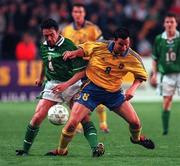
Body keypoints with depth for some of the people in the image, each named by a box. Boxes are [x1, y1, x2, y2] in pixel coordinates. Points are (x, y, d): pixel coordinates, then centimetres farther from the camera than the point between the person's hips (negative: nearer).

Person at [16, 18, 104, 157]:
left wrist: (66, 84, -26)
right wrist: (41, 78, 41)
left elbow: (82, 71, -17)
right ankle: (25, 150, 6)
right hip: (52, 85, 4)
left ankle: (95, 147, -27)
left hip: (71, 84, -4)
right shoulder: (44, 46, 4)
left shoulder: (68, 46, -16)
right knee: (38, 117, -6)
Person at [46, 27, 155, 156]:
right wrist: (74, 53, -15)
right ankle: (61, 150, 13)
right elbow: (84, 49, 6)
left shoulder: (133, 58, -11)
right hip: (92, 89, -2)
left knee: (135, 122, -2)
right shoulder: (100, 47, -15)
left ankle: (136, 138, 37)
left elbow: (141, 76, 4)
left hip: (114, 92, 2)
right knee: (72, 123, -13)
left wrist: (132, 88, -13)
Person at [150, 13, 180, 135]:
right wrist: (154, 74, 7)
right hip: (166, 74, 2)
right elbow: (155, 58, 13)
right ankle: (165, 129, 8)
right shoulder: (159, 39, 5)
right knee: (167, 100, 2)